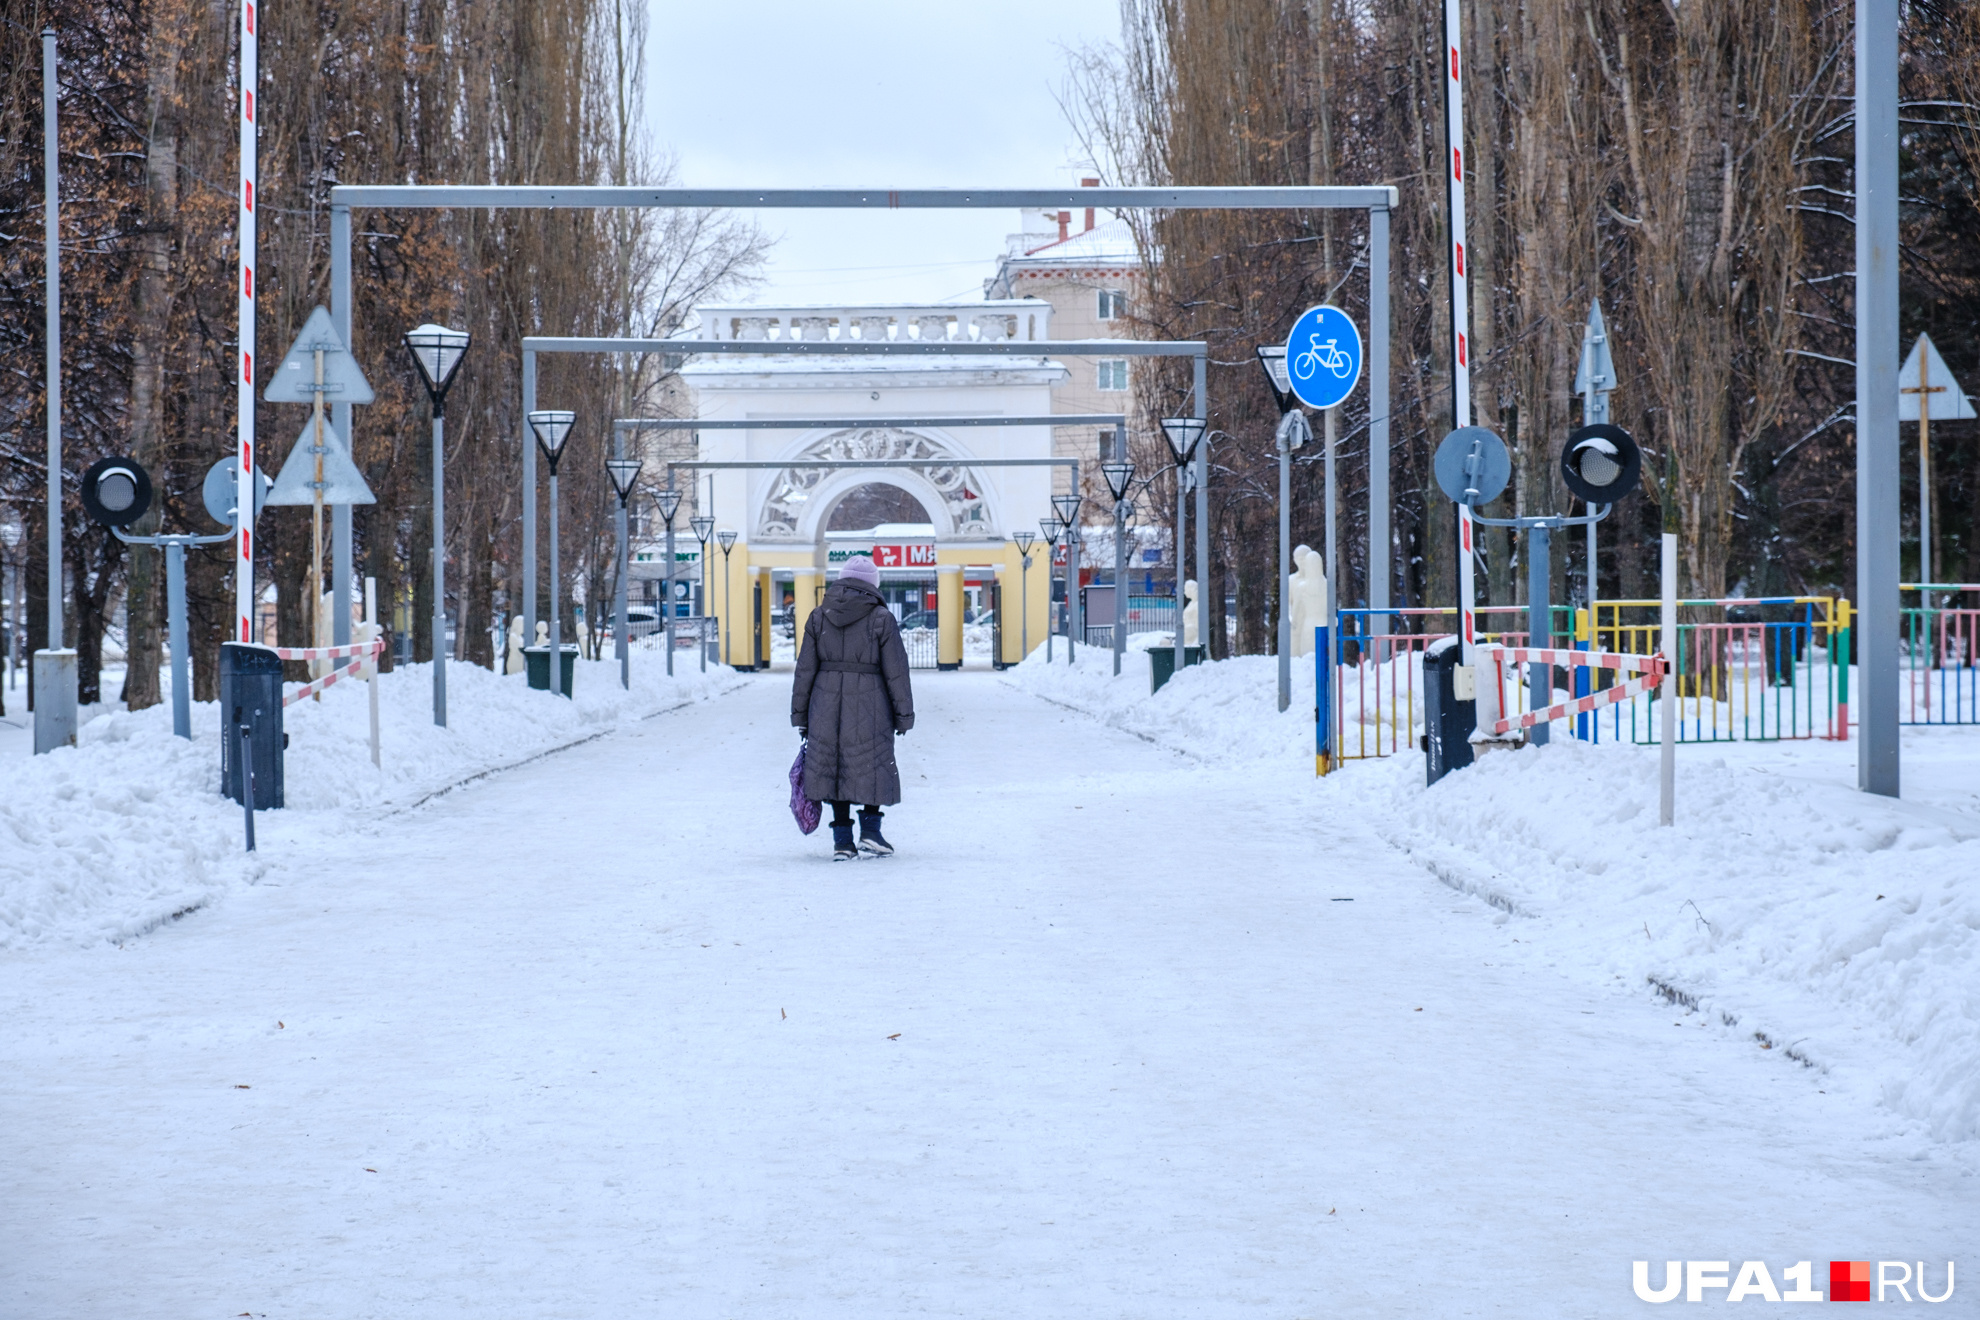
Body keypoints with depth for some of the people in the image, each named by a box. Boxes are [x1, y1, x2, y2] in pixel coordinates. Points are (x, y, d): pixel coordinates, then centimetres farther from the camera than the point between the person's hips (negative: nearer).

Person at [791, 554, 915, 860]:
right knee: (872, 766, 13)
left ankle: (842, 840, 6)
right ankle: (870, 829, 6)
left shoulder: (819, 617, 5)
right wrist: (903, 714, 3)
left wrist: (800, 715, 11)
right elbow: (896, 671, -4)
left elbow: (805, 670, 5)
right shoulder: (881, 619, -4)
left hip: (826, 703, 3)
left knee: (833, 766, 9)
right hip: (869, 703, -3)